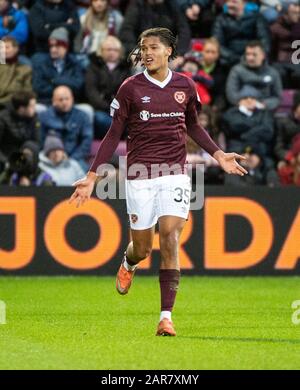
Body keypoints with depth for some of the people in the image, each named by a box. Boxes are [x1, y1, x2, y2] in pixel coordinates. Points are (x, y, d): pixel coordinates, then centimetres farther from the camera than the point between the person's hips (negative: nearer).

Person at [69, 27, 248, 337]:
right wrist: (92, 177, -2)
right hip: (140, 173, -1)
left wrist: (218, 154, 11)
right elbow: (114, 135, 3)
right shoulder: (130, 88, -2)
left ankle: (166, 317, -12)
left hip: (174, 172, 1)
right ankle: (128, 264, 45)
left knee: (170, 241, -13)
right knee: (142, 248, 5)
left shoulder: (185, 86, 5)